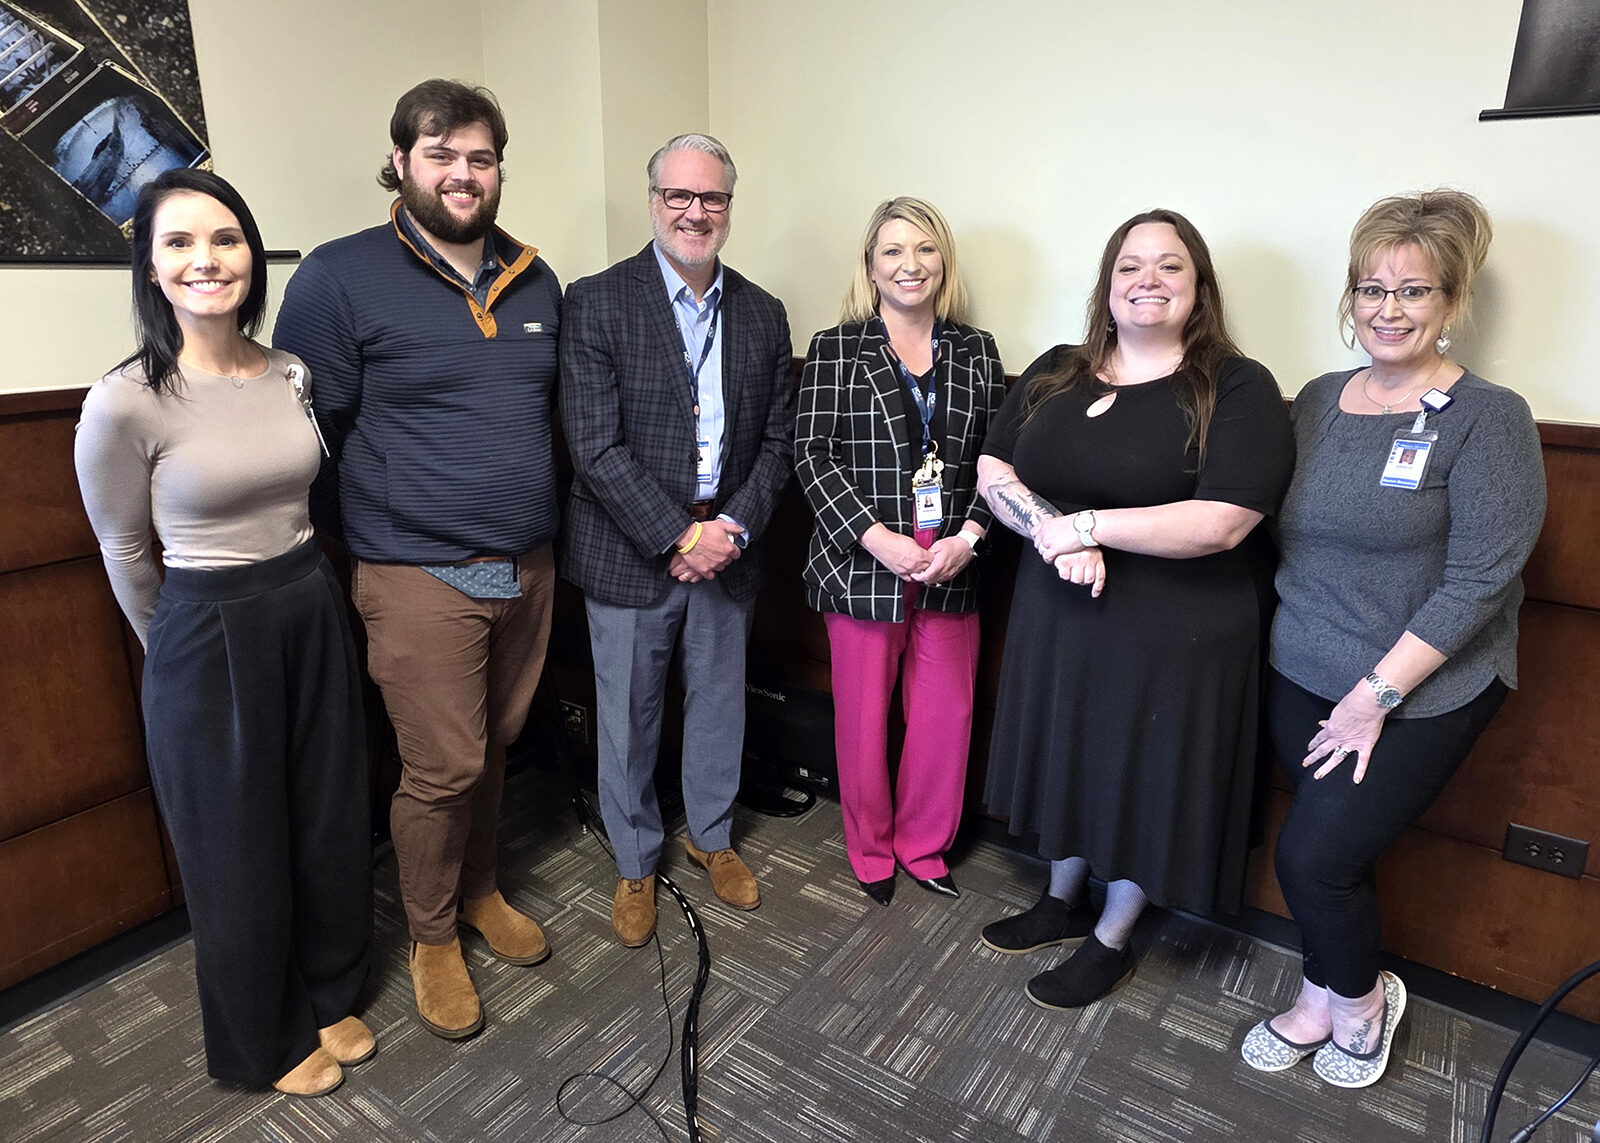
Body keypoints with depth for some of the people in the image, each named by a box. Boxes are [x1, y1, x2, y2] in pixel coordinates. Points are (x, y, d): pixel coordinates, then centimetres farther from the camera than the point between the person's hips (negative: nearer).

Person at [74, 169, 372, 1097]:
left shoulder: (293, 373, 0)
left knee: (331, 821, 18)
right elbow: (125, 555, -3)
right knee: (240, 846, 13)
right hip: (209, 637, -5)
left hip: (314, 614, 5)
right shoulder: (125, 402, -16)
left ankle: (329, 997, 44)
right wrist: (176, 649, 10)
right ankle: (266, 1039, 39)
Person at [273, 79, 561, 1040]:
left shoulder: (535, 282, 9)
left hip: (528, 568, 5)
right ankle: (432, 939, 27)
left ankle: (480, 893, 40)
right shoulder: (341, 277, -8)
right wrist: (377, 532, -3)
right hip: (421, 578, -5)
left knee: (494, 748, 17)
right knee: (444, 769, 2)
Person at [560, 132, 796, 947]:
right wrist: (678, 538, -17)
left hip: (728, 550, 4)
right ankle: (635, 864, 33)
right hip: (629, 556, -3)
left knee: (720, 703, 17)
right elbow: (595, 447, -14)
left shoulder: (763, 314, 6)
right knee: (628, 719, 10)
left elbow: (777, 439, 6)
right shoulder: (597, 302, -8)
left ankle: (711, 836, 41)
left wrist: (735, 528, -9)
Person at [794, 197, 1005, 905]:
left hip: (953, 568, 3)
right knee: (864, 716, 9)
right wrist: (879, 541, -15)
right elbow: (814, 455, -6)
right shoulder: (836, 348, 1)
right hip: (862, 564, -2)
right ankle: (870, 851, 31)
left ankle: (923, 846, 32)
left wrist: (967, 537, -10)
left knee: (948, 716, 9)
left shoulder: (976, 351, 9)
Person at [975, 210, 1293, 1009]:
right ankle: (1062, 902, 46)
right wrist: (1049, 529, -17)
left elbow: (1221, 523, -21)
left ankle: (1111, 941, 36)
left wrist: (1084, 525, -20)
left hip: (1173, 638, -4)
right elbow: (992, 472, 2)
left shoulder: (1237, 389, -11)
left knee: (1141, 782, 11)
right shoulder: (1055, 374, 5)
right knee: (1066, 762, 20)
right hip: (1056, 620, 5)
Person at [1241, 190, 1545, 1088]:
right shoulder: (1320, 400, 5)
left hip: (1422, 693, -4)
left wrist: (1377, 694, -17)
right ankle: (1324, 1003, 36)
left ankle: (1361, 1001, 27)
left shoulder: (1489, 418, -11)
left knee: (1315, 855, -4)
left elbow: (1478, 580, -16)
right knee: (1328, 851, 12)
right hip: (1302, 677, 5)